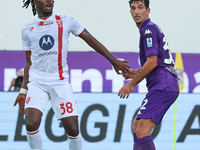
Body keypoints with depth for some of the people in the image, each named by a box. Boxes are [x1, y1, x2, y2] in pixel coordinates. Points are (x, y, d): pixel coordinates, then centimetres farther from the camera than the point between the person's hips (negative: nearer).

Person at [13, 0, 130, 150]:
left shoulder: (65, 22, 7)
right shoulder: (27, 30, 12)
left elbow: (91, 41, 10)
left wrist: (114, 61, 7)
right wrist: (23, 90, 15)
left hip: (60, 81, -1)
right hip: (36, 82, 1)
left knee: (73, 129, -8)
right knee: (31, 124, -19)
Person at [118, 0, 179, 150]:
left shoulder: (148, 29, -7)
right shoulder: (153, 28, 24)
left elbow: (152, 62, -16)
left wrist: (132, 84, -8)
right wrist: (136, 73, 22)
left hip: (162, 86, -11)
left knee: (142, 131, -20)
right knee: (136, 126, 21)